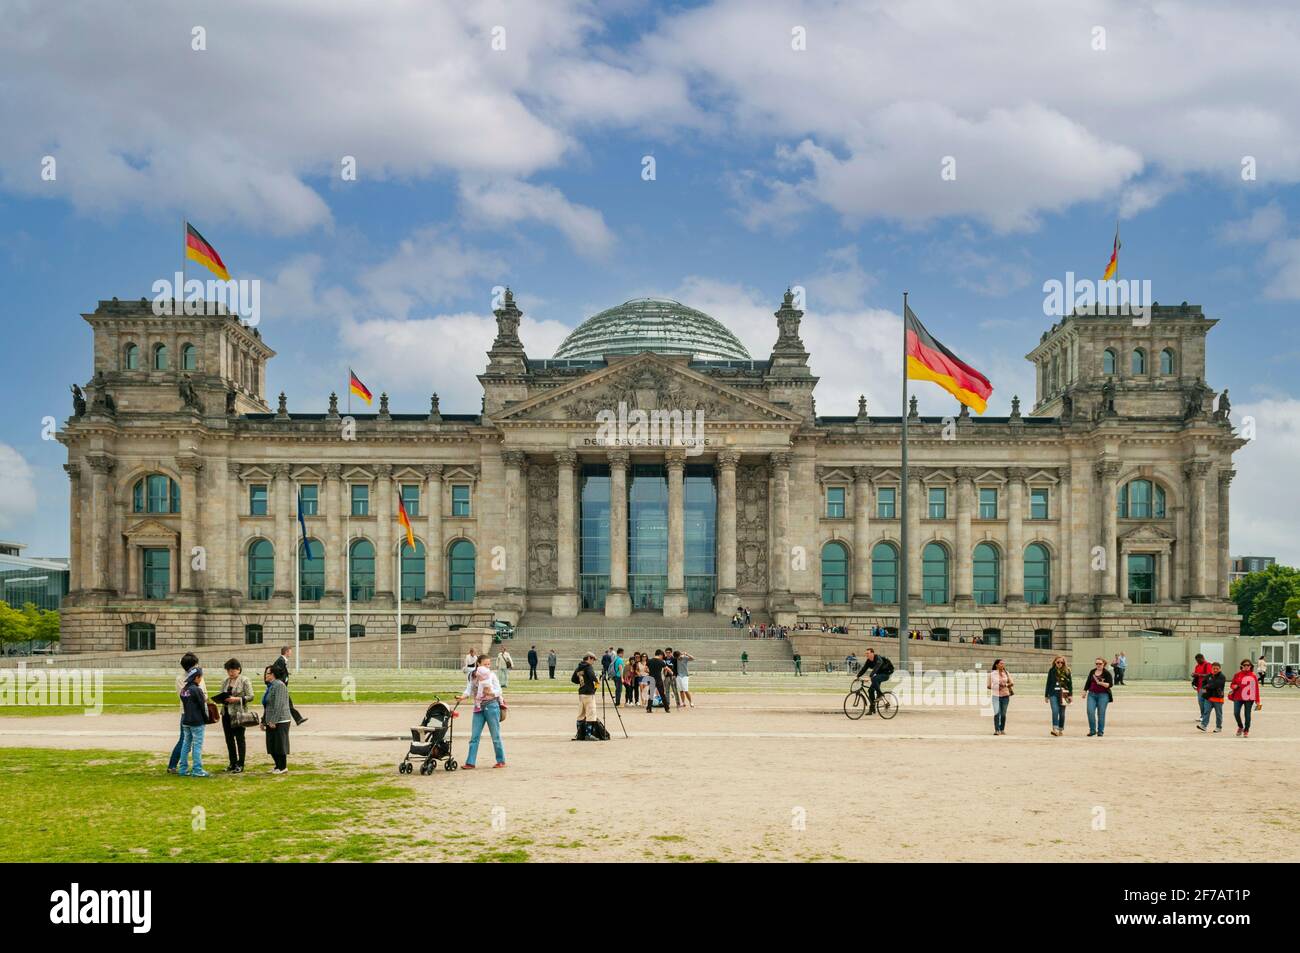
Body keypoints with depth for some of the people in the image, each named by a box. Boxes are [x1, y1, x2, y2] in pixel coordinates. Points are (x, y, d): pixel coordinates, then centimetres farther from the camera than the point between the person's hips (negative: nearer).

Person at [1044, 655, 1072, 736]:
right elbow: (1048, 683, 11)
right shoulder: (1051, 671, 6)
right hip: (1053, 693, 0)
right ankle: (1055, 729, -20)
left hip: (1063, 694, 0)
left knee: (1062, 713, 6)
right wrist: (1046, 695, 11)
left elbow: (1070, 683, 6)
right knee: (1055, 711, -14)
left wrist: (1070, 694, -1)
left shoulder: (1066, 671, 4)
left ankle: (1061, 730, 16)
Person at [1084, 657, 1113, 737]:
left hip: (1103, 695, -4)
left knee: (1101, 713, -1)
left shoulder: (1106, 673, -2)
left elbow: (1110, 684, -8)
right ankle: (1092, 730, 4)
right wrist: (1085, 691, 13)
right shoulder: (1092, 672, 11)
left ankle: (1100, 731, 9)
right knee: (1090, 712, -7)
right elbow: (1088, 683, 19)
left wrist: (1101, 683, -21)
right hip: (1092, 694, 4)